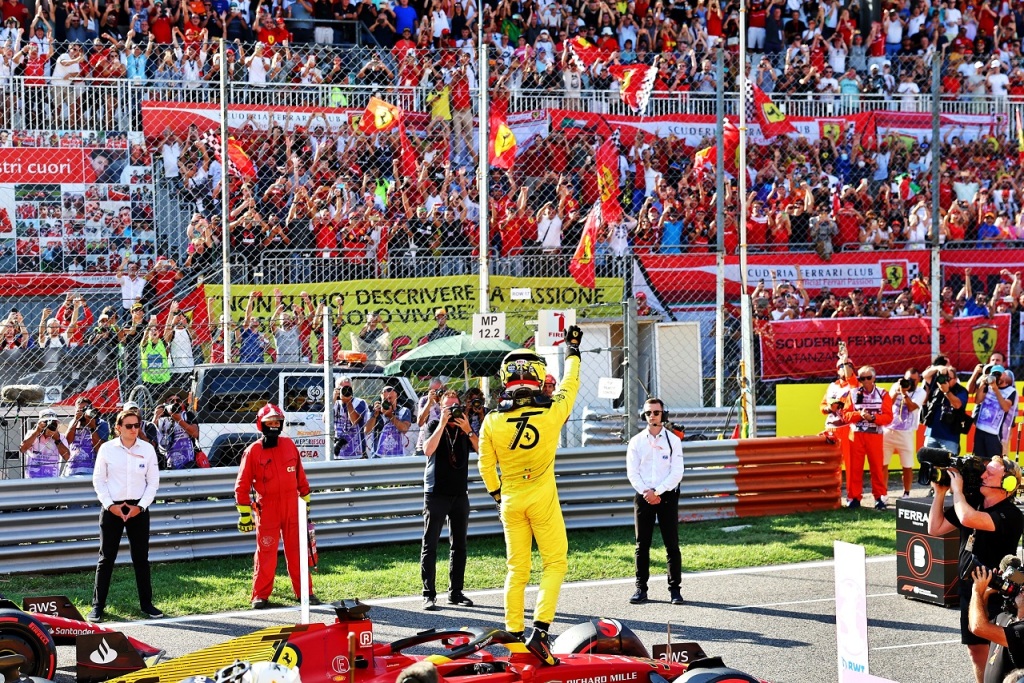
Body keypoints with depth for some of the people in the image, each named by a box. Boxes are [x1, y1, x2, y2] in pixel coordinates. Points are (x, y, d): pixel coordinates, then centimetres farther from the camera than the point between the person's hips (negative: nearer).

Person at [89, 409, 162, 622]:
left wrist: (141, 506, -6)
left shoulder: (147, 449, 0)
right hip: (112, 508, -1)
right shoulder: (107, 449, -3)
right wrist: (109, 505, -9)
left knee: (141, 557, 6)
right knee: (106, 558, 1)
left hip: (138, 508, 1)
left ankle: (146, 603, 15)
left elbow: (153, 481, 4)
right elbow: (98, 479, 1)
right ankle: (97, 605, 6)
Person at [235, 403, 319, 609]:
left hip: (292, 508, 3)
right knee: (266, 553, -1)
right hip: (266, 509, -3)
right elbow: (242, 484, -3)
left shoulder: (289, 445, 5)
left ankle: (304, 591, 14)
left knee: (296, 550, 7)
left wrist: (305, 499, 16)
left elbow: (300, 475, 14)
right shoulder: (253, 451, -5)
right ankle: (261, 595, 7)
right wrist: (244, 513, -5)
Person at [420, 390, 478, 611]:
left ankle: (456, 592, 14)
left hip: (460, 493, 4)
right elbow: (428, 450, -20)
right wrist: (443, 423, -19)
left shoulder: (464, 428, 8)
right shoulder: (434, 425, -1)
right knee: (430, 545, -6)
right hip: (436, 493, -4)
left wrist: (468, 429, -18)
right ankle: (429, 594, -5)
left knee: (459, 545, 8)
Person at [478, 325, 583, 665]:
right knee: (555, 562, 5)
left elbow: (486, 466, 1)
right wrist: (572, 350, 24)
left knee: (516, 569, 12)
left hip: (511, 500, 3)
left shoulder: (492, 421, -8)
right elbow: (570, 384, 8)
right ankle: (540, 630, -10)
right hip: (542, 498, -2)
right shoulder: (552, 413, -12)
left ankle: (513, 635, 14)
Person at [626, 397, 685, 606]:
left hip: (667, 496, -2)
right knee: (642, 545, 1)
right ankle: (641, 589, 5)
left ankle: (675, 589, 2)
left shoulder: (673, 440, 2)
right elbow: (632, 472, 3)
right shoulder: (636, 442, 7)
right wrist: (646, 492, -11)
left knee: (672, 544, -2)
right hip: (643, 497, 2)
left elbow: (677, 472, -4)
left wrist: (657, 492, -13)